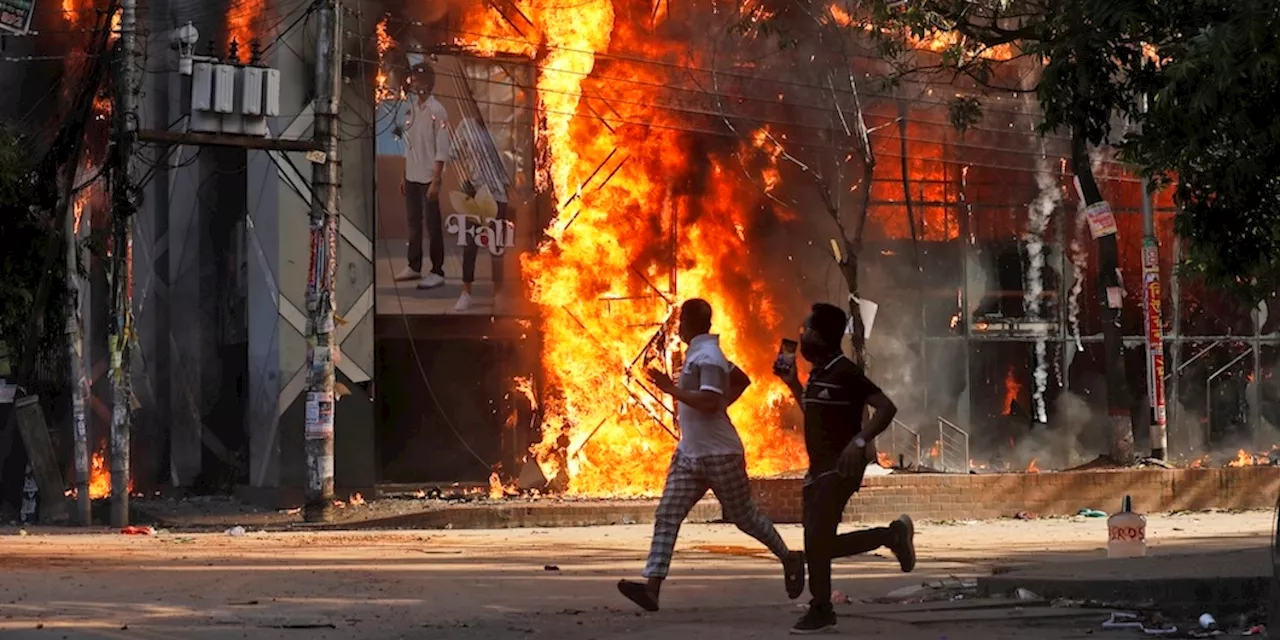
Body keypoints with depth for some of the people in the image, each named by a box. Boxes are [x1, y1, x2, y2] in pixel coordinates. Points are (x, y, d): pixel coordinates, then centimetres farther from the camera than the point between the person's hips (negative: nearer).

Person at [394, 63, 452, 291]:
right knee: (413, 223, 13)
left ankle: (437, 271, 3)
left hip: (428, 178, -7)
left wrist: (436, 181, -17)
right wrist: (404, 177, 14)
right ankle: (414, 266, 23)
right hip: (412, 177, 7)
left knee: (432, 225, -2)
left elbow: (442, 150, -14)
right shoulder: (412, 109, 8)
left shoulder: (437, 111, -12)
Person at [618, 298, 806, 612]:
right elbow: (742, 380, 27)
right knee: (667, 516, -5)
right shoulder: (700, 353, 13)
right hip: (690, 453, 10)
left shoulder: (707, 356, -17)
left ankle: (789, 559, 27)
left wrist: (671, 389, -25)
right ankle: (651, 586, -13)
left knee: (744, 515, 6)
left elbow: (709, 401, -29)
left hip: (719, 454, -10)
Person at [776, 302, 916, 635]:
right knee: (819, 544, 8)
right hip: (819, 467, 10)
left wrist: (860, 442, -29)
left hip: (841, 467, -10)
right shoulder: (819, 373, 13)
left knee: (816, 538, -12)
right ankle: (893, 535, 20)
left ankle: (821, 611, -1)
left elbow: (886, 407, -19)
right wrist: (793, 384, 19)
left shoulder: (845, 372, -14)